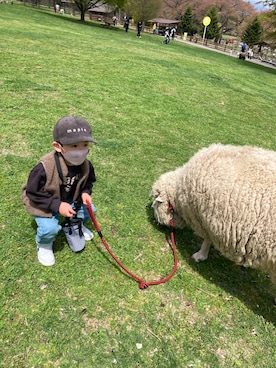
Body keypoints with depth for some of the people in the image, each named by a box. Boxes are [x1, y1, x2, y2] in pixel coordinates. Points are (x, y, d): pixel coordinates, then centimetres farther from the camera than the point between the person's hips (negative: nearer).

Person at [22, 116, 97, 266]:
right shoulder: (44, 168, -38)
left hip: (70, 199, 5)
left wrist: (85, 192, -20)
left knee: (89, 209, 2)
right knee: (50, 228, -22)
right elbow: (33, 194, -26)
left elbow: (88, 181, 2)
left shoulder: (85, 165, -20)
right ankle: (43, 245, 15)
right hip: (43, 202, -5)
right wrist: (57, 205, -33)